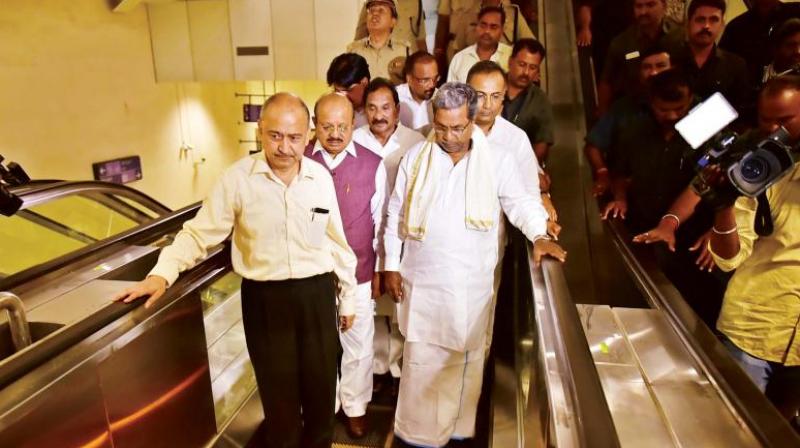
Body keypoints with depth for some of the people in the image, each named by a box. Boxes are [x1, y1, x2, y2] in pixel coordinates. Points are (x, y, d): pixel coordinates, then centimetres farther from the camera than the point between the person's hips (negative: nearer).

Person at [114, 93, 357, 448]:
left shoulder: (321, 178, -2)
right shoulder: (237, 179, -10)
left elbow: (338, 242, 5)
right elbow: (199, 233, -6)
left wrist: (348, 295, 10)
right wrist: (162, 274, -20)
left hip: (317, 294, 2)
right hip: (265, 299, -2)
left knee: (321, 389, 17)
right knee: (279, 395, 15)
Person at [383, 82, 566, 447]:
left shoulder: (499, 160, -4)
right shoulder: (415, 158, 1)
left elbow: (520, 202, -5)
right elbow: (396, 215, 5)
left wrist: (539, 235, -25)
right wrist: (391, 266, 4)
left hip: (472, 283, 0)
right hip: (423, 280, 1)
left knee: (465, 358, 16)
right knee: (422, 359, 10)